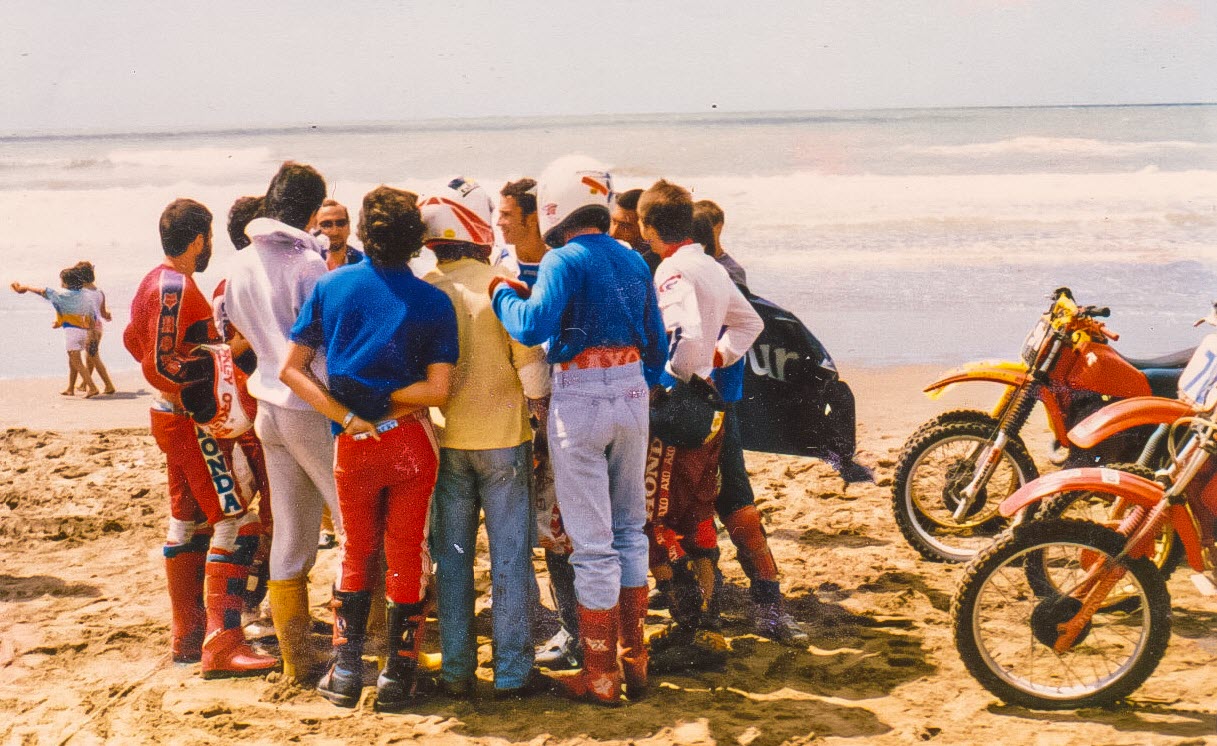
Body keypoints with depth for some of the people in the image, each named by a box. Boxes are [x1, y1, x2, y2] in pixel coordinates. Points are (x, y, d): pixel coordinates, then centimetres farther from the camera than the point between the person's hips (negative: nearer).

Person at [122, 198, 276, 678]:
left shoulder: (155, 282, 11)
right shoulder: (177, 288, -19)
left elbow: (133, 339, 23)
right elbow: (160, 366, -25)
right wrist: (213, 368, -17)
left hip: (175, 418, 11)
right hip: (195, 421, -11)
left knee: (188, 523, 16)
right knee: (236, 523, -12)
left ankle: (188, 636, 25)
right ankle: (221, 646, -15)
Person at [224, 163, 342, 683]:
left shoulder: (243, 262, 7)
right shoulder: (308, 263, -15)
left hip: (270, 407, 7)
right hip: (315, 408, -7)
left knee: (290, 539, 12)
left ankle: (296, 656, 18)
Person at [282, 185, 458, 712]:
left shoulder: (330, 286, -1)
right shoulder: (433, 302, -9)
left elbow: (291, 369, -4)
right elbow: (436, 391, -15)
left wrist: (348, 415, -7)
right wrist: (386, 397, -3)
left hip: (353, 446, 2)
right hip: (411, 441, -2)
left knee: (356, 554, 19)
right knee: (407, 558, 10)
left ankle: (345, 673, 19)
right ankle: (398, 677, 15)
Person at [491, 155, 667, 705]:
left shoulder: (565, 260, -11)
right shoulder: (634, 262, 10)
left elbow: (532, 327, -24)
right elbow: (655, 343, 14)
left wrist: (503, 294, -6)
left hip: (578, 399, -6)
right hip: (632, 393, 6)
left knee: (592, 544, 0)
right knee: (629, 530, 17)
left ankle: (600, 676, 9)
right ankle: (634, 659, 24)